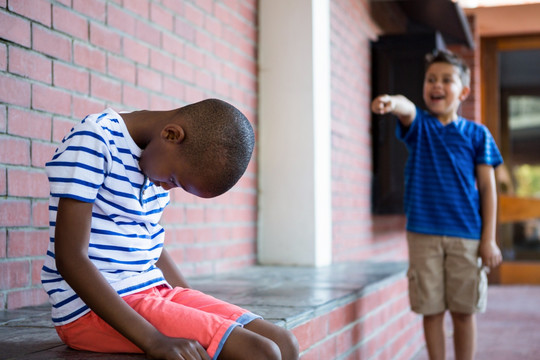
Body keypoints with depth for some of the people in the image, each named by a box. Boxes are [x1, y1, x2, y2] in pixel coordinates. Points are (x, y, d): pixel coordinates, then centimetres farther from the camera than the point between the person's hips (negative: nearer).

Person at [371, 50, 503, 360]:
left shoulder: (477, 134, 4)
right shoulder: (419, 125, 5)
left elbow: (487, 187, 3)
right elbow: (407, 109, -21)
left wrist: (489, 239, -3)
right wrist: (392, 102, -45)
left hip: (466, 234, 0)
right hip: (423, 233, 0)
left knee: (464, 311, 6)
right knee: (432, 310, 5)